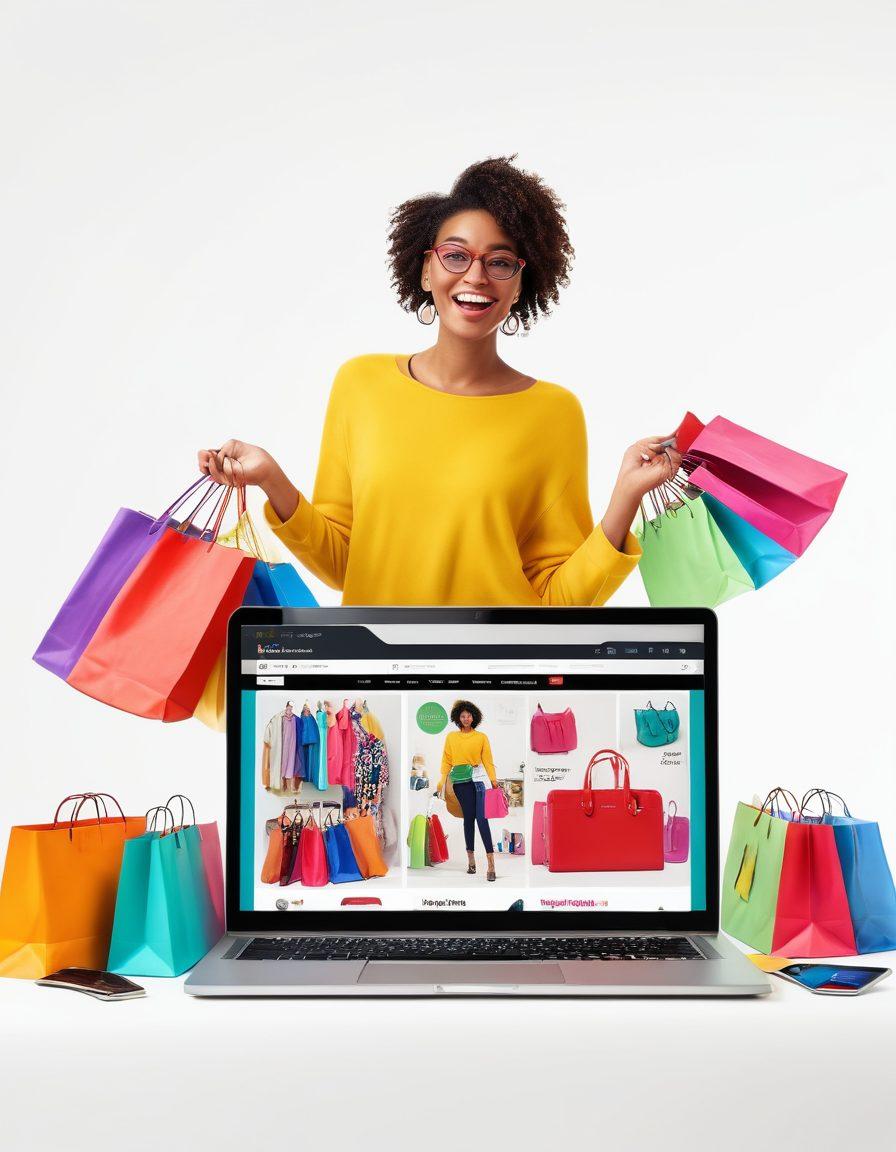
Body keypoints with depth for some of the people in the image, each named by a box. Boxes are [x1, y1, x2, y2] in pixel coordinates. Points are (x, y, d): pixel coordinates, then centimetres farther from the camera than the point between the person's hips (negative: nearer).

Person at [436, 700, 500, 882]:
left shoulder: (481, 737, 7)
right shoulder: (451, 737, 12)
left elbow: (487, 760, 2)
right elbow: (446, 760, 9)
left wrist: (493, 779, -12)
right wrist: (442, 781, -2)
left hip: (477, 779, -2)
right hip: (460, 781, 2)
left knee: (481, 819, -12)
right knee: (468, 818, 3)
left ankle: (491, 864, -16)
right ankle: (471, 859, 10)